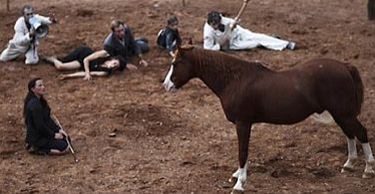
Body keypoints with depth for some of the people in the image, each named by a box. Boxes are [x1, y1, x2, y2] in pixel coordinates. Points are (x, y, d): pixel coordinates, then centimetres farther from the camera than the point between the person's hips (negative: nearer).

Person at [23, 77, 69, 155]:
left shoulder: (41, 101, 7)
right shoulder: (34, 104, -24)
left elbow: (48, 119, 12)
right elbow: (40, 125, -23)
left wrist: (59, 129, 2)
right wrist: (53, 135, -14)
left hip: (43, 133, 10)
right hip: (36, 138, -10)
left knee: (66, 138, 11)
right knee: (63, 146, -15)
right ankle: (37, 149, -6)